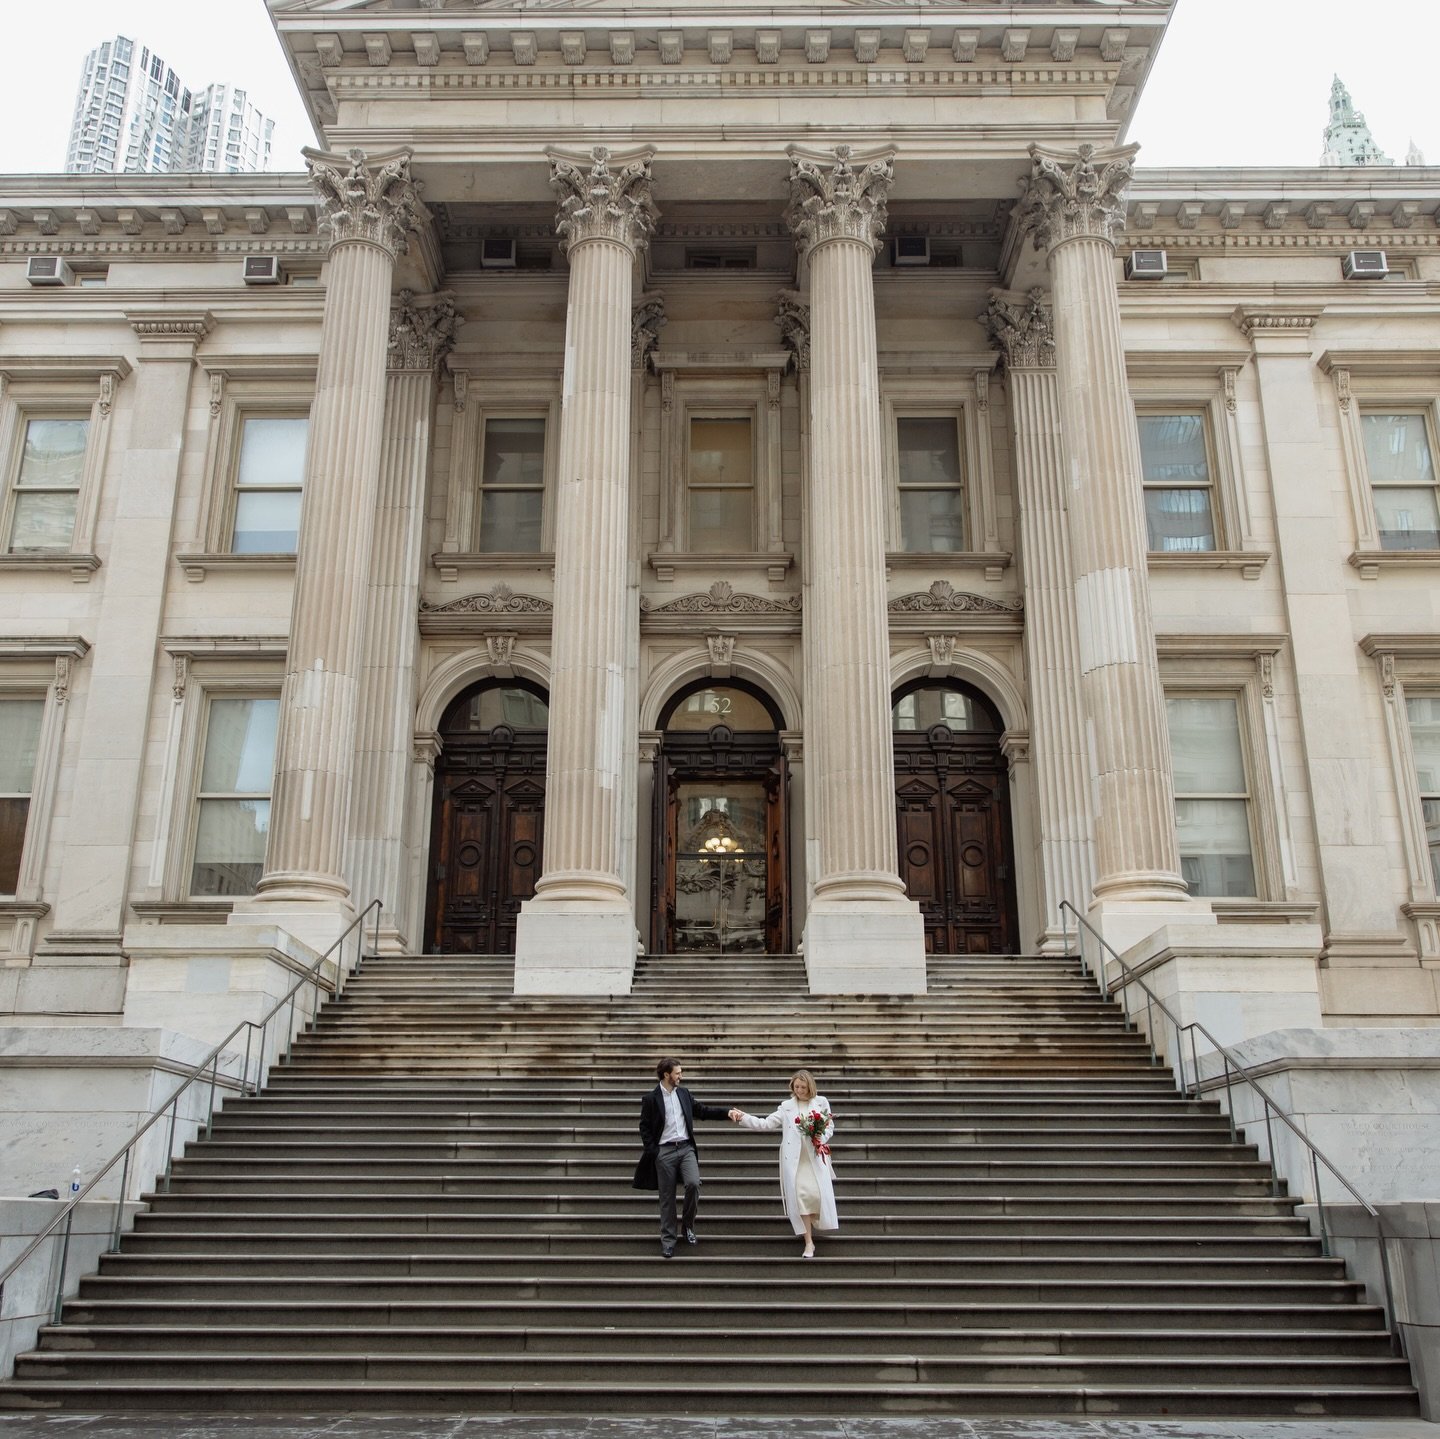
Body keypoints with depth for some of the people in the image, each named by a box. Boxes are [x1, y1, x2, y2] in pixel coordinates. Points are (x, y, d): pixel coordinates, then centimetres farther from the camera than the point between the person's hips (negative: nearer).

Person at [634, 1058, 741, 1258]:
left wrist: (727, 1112, -1)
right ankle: (668, 1240, 13)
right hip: (664, 1152, -3)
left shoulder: (684, 1094, 8)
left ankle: (688, 1224, 5)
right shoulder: (650, 1099, -4)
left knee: (693, 1184, -18)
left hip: (686, 1148, 3)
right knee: (667, 1198, 2)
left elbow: (703, 1110, 10)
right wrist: (652, 1153, -7)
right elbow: (644, 1128, -1)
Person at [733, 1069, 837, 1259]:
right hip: (794, 1158, 0)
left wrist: (821, 1138, -9)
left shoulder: (821, 1102, 7)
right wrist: (744, 1118, -9)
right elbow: (767, 1123, 2)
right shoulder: (787, 1106, 7)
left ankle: (815, 1221, 27)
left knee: (817, 1193, -8)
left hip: (815, 1156, 0)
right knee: (801, 1195, -7)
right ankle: (809, 1242, -1)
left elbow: (830, 1125, 11)